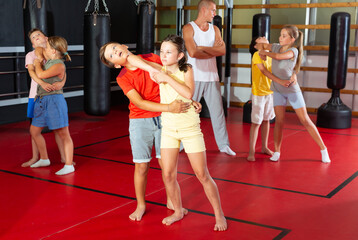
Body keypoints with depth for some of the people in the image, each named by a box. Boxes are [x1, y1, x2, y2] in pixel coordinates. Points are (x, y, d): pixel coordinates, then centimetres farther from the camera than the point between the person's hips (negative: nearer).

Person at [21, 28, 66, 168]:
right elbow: (32, 72, -13)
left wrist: (61, 82, -28)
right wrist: (43, 83, -32)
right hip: (36, 94, 1)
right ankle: (35, 157, 19)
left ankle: (63, 156, 13)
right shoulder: (30, 55, 4)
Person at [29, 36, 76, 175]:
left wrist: (37, 63, -6)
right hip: (42, 100, 10)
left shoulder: (59, 65, -15)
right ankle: (44, 159, 32)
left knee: (63, 134, -5)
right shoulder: (49, 61, 12)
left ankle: (69, 165, -1)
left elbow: (41, 74, -22)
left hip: (54, 100, -10)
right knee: (34, 130, 17)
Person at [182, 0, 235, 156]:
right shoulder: (189, 28, -3)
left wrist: (202, 48, -11)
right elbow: (193, 53, -17)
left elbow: (222, 50, -4)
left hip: (212, 77, 4)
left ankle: (224, 145, 14)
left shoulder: (215, 29, 11)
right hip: (194, 77, -4)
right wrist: (213, 50, -5)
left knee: (217, 111, 7)